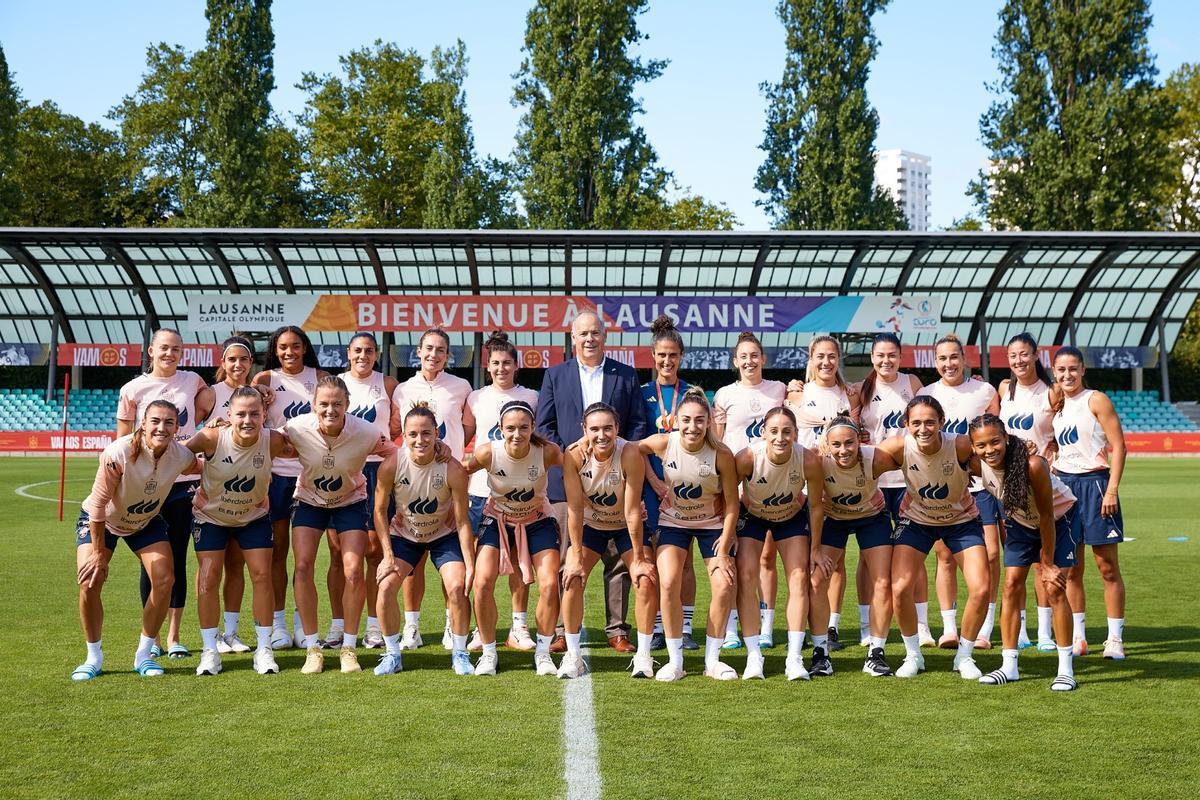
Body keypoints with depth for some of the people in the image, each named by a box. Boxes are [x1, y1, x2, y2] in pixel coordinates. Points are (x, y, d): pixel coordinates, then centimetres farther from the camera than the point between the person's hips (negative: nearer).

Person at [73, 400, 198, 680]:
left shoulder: (181, 456, -24)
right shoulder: (118, 453, -36)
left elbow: (199, 468, 5)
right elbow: (98, 504, -26)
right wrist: (99, 555, -20)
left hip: (146, 522, 3)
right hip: (101, 521, -3)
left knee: (164, 580, -13)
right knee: (89, 582, -17)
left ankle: (144, 655, 5)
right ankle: (94, 658, 4)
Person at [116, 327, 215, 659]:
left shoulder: (193, 381, 4)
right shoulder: (133, 389, 0)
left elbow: (209, 405, 23)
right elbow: (122, 441, 2)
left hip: (184, 482, 1)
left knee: (178, 559, 5)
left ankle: (174, 637, 12)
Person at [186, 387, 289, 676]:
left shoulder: (273, 441, -25)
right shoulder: (211, 438, -29)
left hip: (254, 517, 1)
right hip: (211, 516, -1)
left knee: (262, 576, -4)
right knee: (208, 579, -6)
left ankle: (264, 649, 7)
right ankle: (210, 651, 6)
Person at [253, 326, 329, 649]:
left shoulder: (319, 377, 7)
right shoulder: (266, 379, 2)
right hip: (277, 472, -1)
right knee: (278, 548, 3)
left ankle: (302, 622, 14)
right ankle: (277, 624, 10)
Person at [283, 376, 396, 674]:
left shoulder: (366, 433, -29)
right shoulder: (297, 428, -27)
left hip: (350, 501, -1)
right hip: (309, 501, 1)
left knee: (354, 572, -11)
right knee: (303, 566, -12)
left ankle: (349, 648, 7)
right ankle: (312, 648, 1)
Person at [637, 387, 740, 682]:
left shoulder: (721, 454, -24)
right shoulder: (663, 443, -23)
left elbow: (732, 504, -15)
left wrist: (723, 550, -16)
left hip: (712, 524, 0)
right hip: (673, 522, 0)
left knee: (724, 586, -11)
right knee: (668, 583, -17)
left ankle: (712, 660, 7)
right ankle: (675, 661, -4)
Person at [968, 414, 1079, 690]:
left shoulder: (1033, 465, -37)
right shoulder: (977, 467, -24)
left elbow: (1046, 516, -27)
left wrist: (1047, 563, -19)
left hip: (1057, 519, -5)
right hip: (1021, 521, 5)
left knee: (1054, 589, -11)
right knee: (1011, 586, -2)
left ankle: (1066, 669, -2)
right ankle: (1009, 666, 5)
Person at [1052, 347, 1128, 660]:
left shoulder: (1096, 400, -5)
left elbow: (1118, 446, -9)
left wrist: (1112, 490, -16)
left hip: (1095, 484, -5)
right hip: (1063, 486, 5)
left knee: (1107, 566, -1)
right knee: (1070, 569, 5)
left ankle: (1115, 638, 5)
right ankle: (1077, 637, 12)